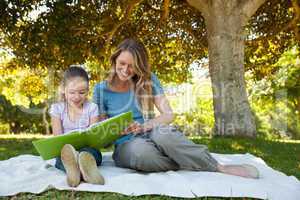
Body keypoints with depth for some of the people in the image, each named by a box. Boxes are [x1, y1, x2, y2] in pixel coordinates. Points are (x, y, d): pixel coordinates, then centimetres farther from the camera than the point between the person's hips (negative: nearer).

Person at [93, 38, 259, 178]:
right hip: (125, 146, 0)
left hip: (149, 137, 1)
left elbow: (168, 115, -4)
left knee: (161, 132, -38)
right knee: (139, 149, -39)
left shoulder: (148, 80, 2)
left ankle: (218, 166, -25)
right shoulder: (101, 89, 0)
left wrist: (143, 126, -21)